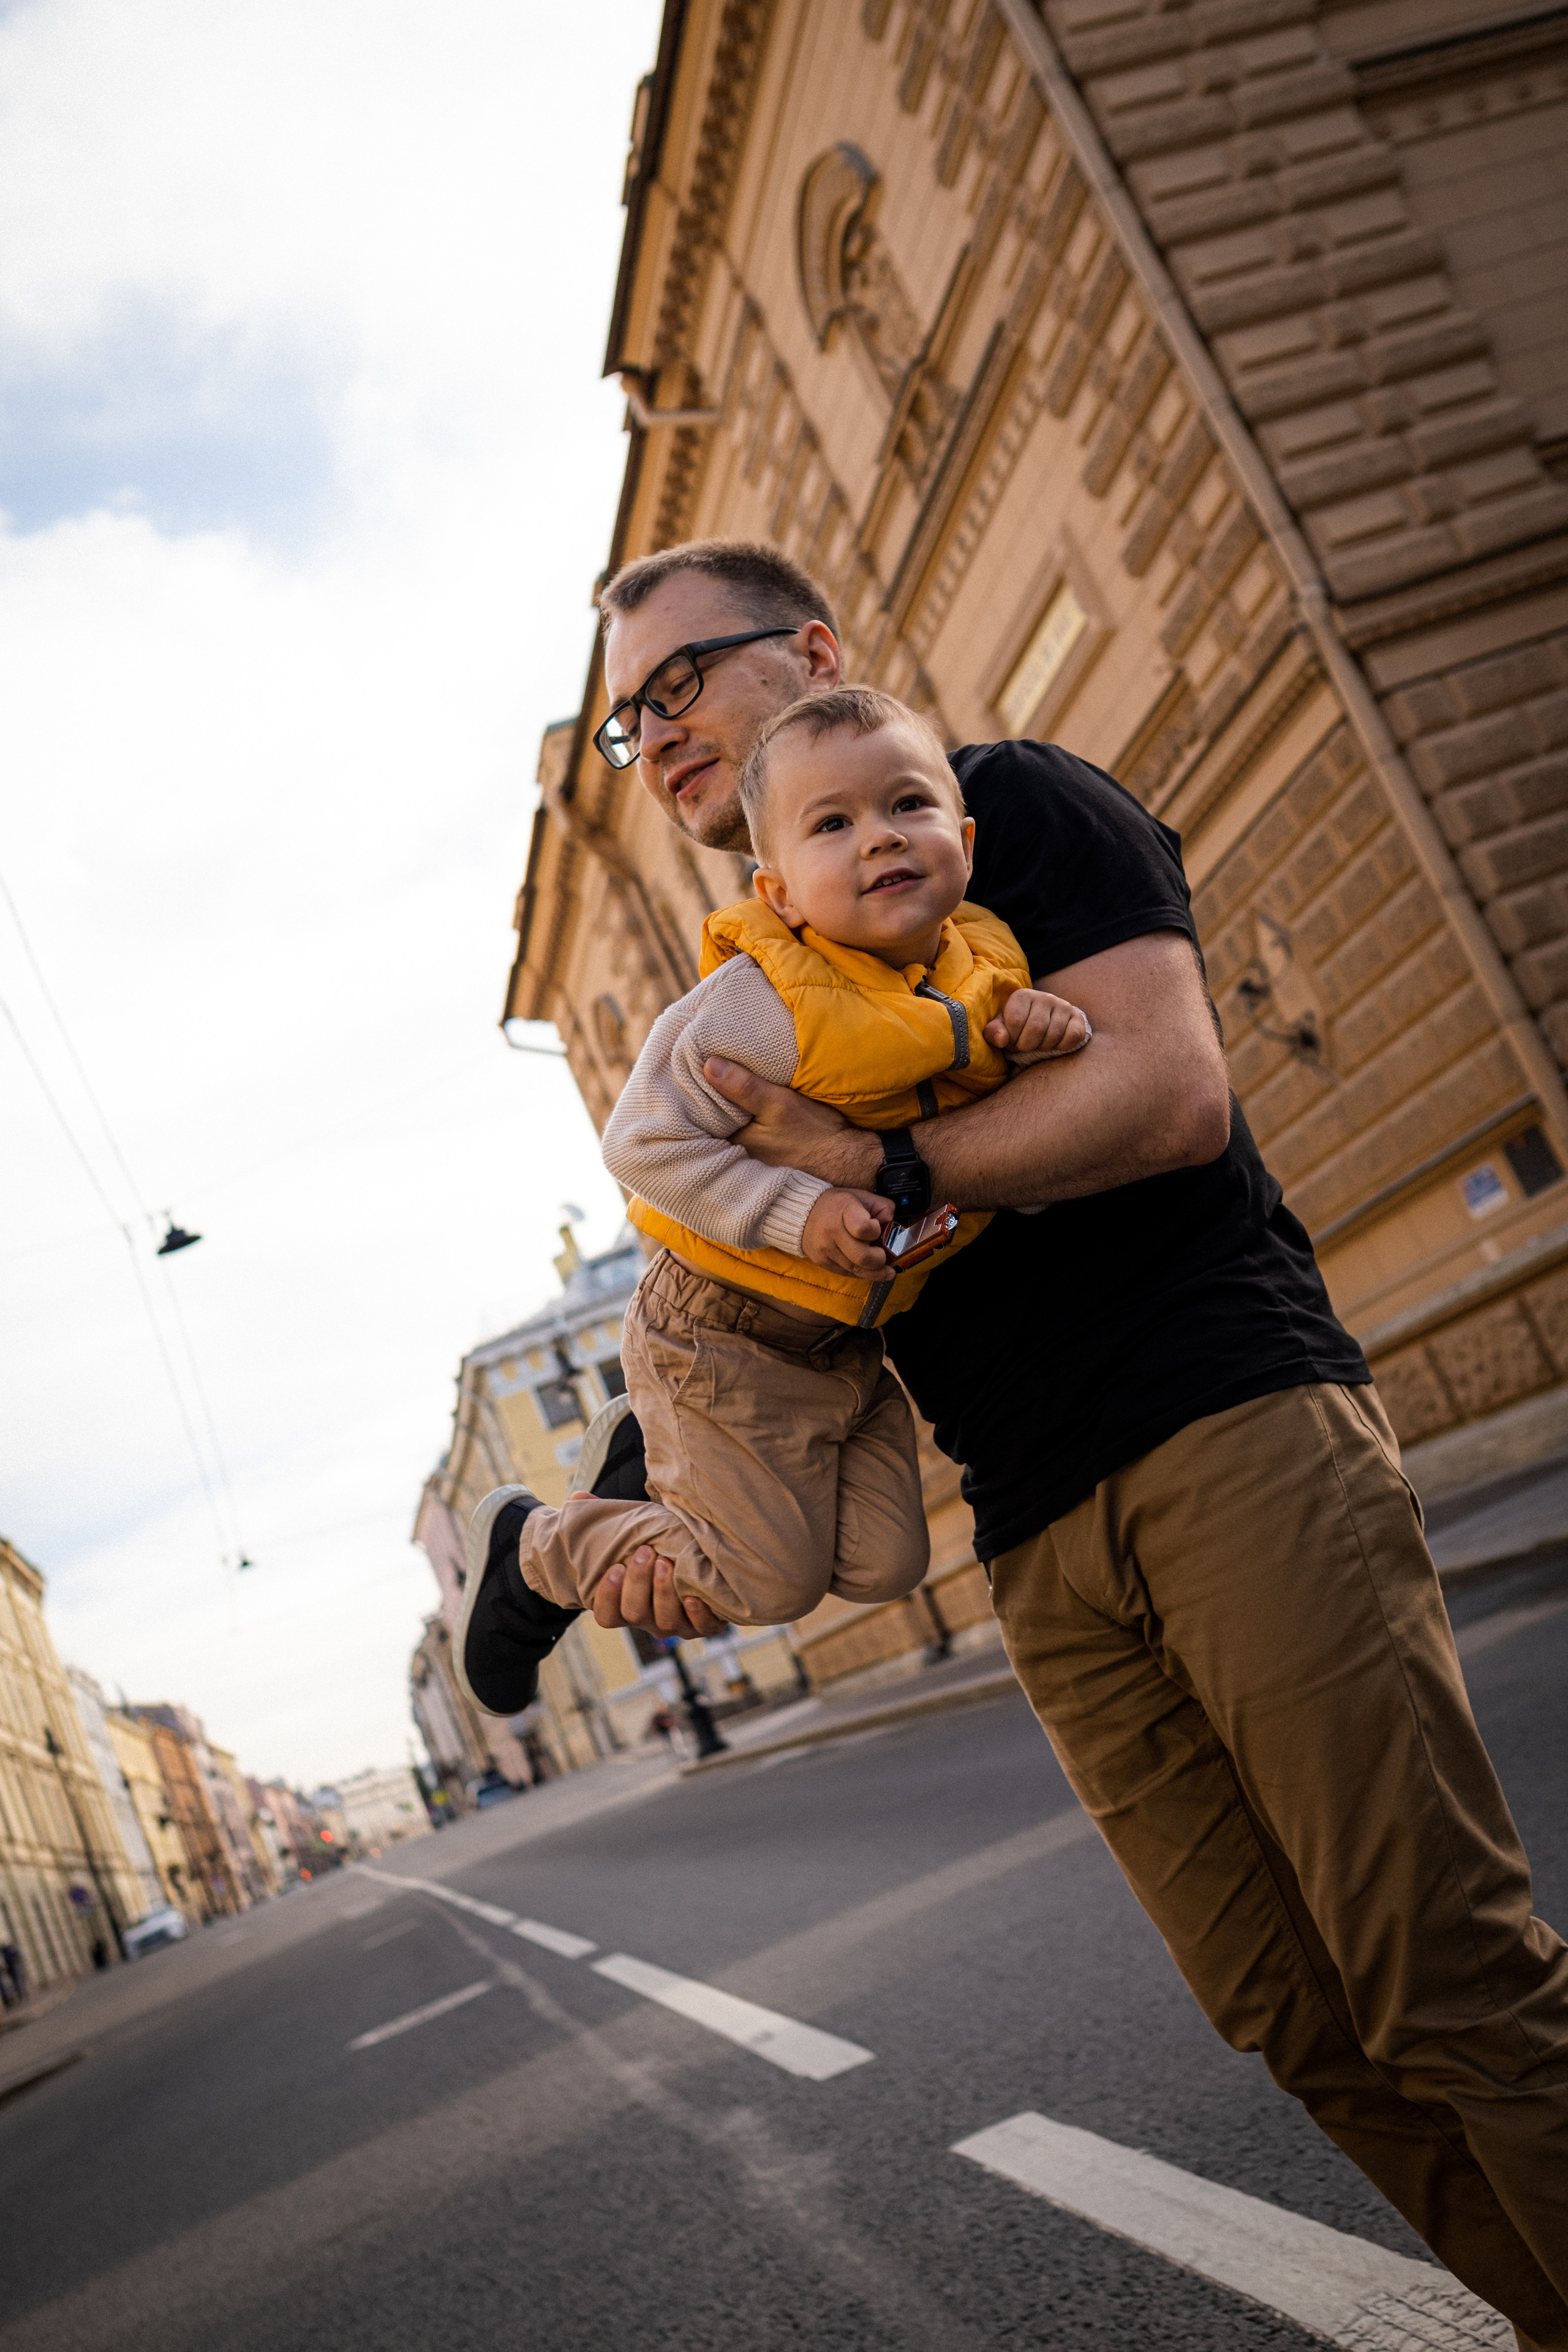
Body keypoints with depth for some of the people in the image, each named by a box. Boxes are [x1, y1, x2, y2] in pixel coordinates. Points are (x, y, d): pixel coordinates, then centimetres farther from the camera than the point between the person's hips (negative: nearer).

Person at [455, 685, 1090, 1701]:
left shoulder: (988, 961, -6)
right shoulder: (766, 1006, -26)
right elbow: (644, 1142, -23)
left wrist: (1048, 1027, -12)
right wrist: (799, 1210, -32)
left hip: (850, 1342, 7)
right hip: (728, 1336, -7)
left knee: (884, 1565, 10)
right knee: (771, 1581, 2)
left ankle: (654, 1452, 27)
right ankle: (535, 1549, 25)